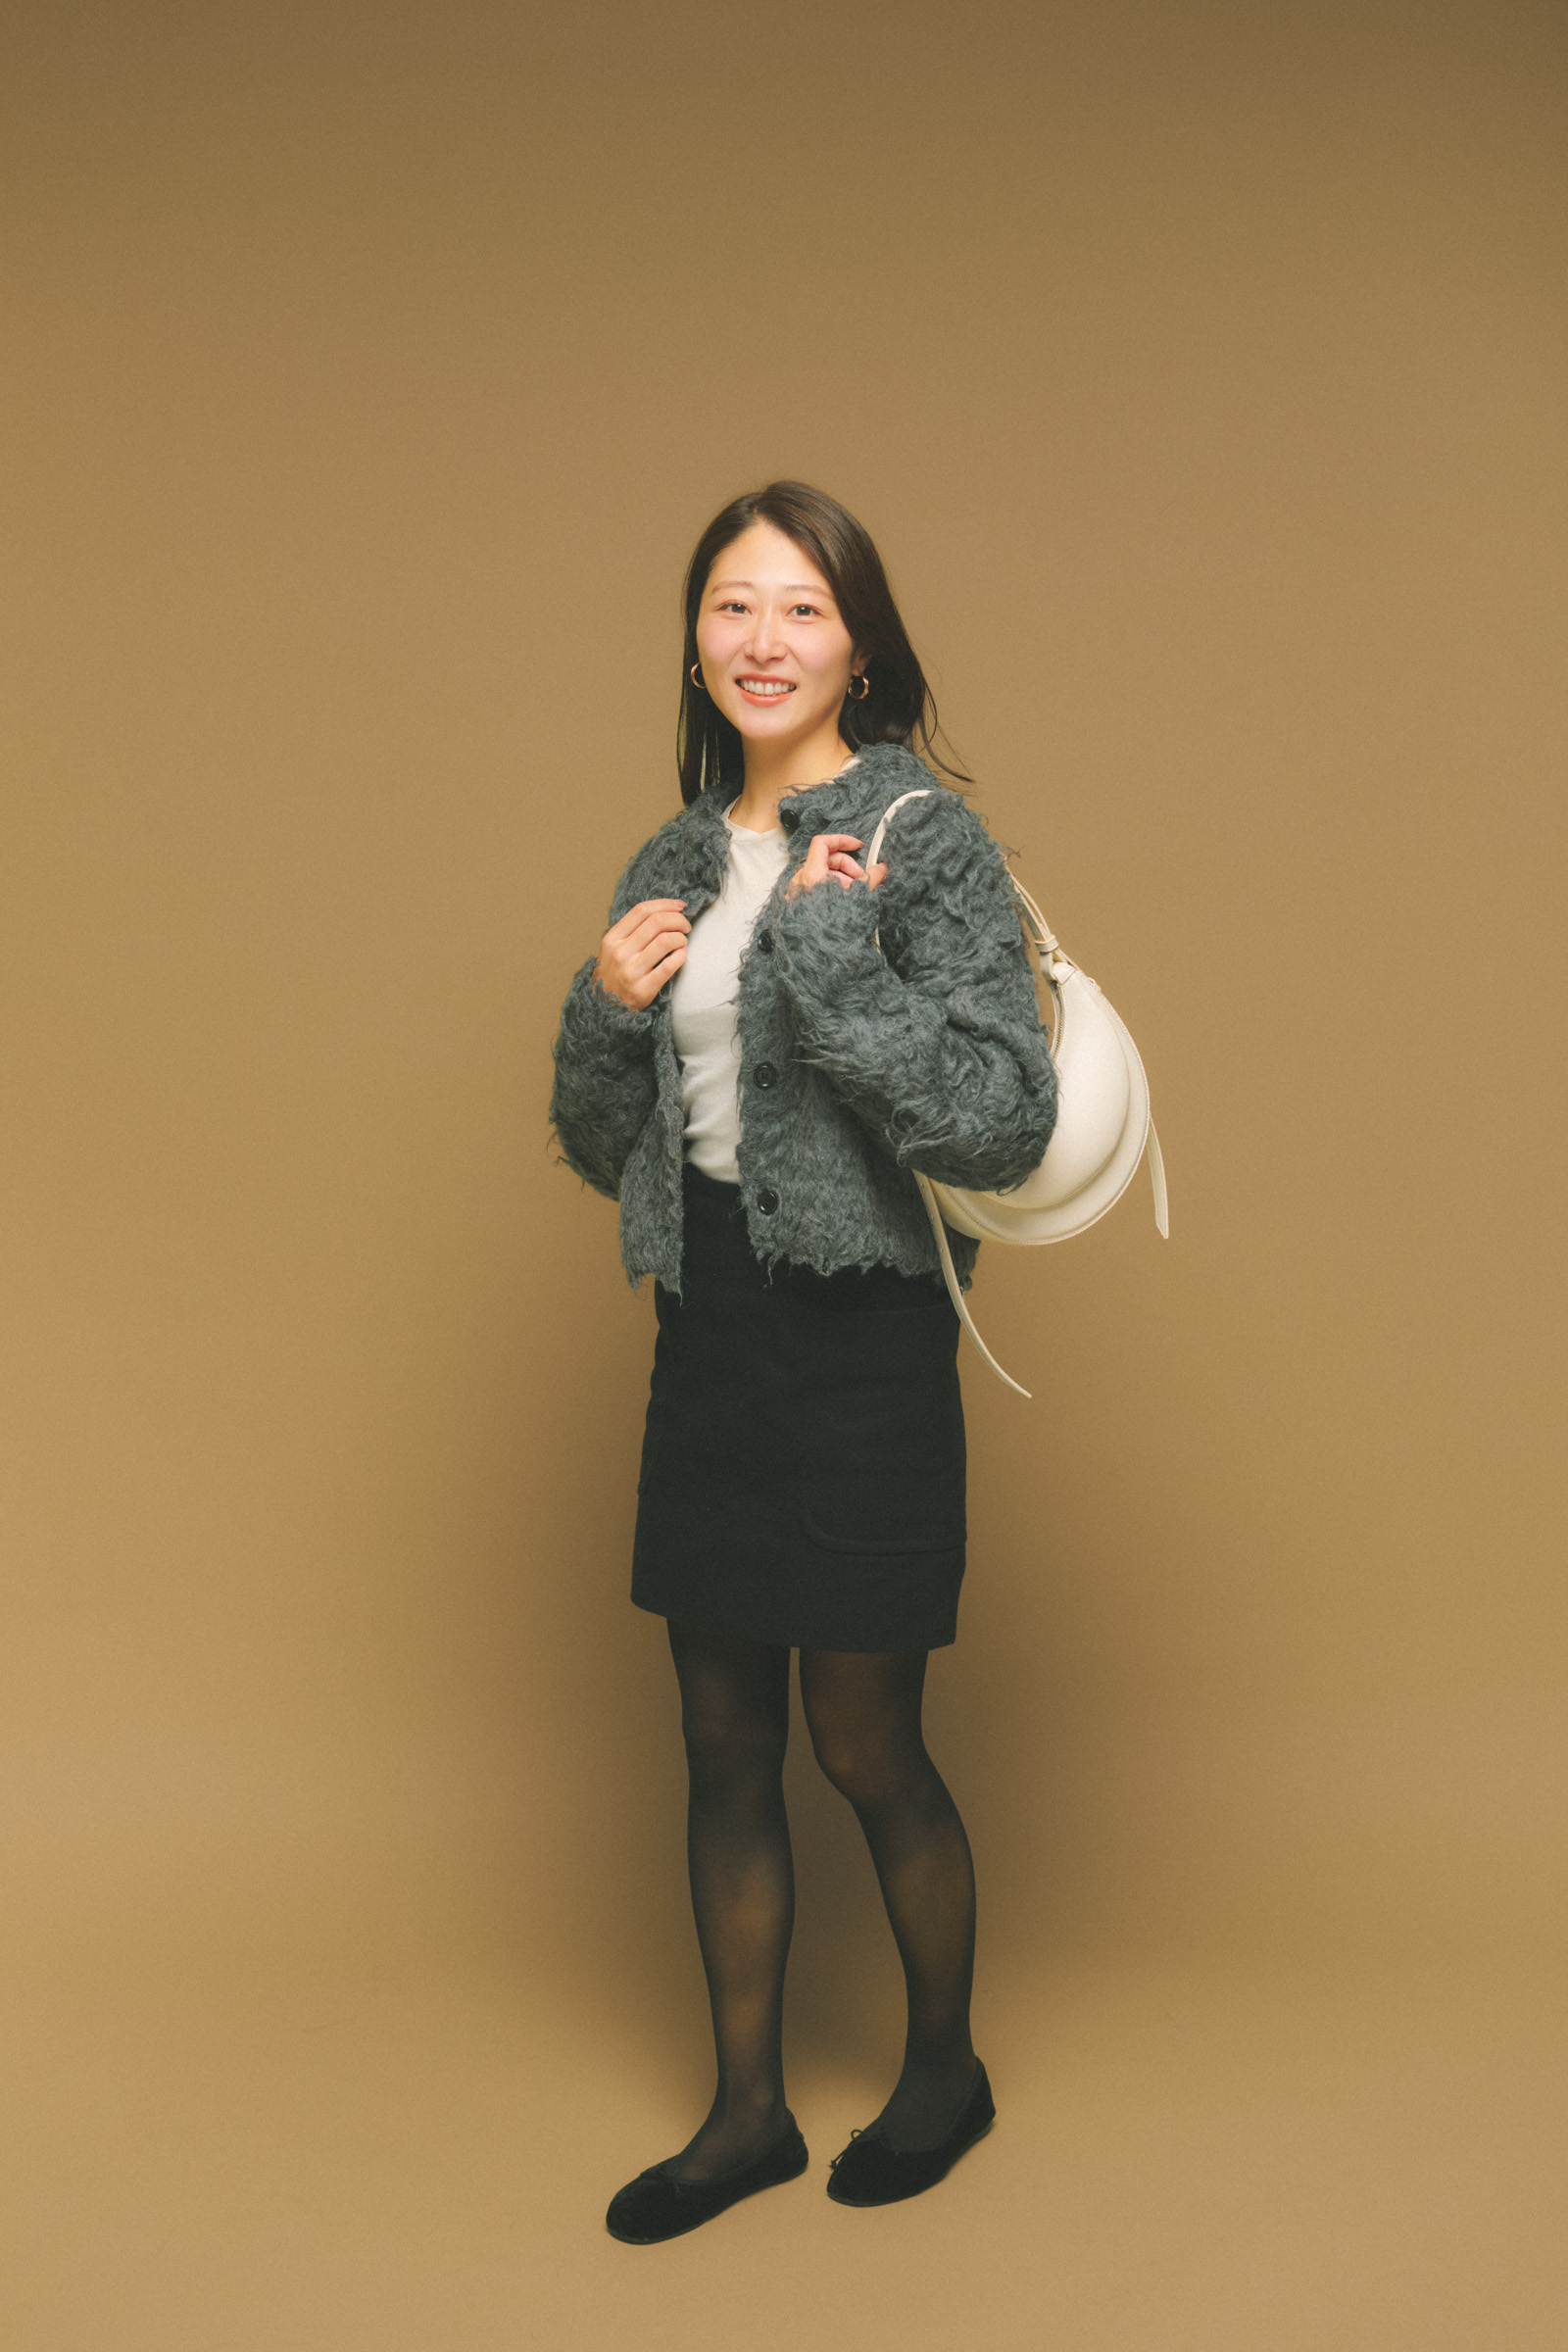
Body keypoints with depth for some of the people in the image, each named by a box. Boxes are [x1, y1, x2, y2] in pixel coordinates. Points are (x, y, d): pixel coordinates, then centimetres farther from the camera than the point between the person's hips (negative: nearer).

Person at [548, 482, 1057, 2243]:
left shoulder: (924, 839, -9)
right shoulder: (676, 862, 10)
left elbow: (1005, 1124, -20)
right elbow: (602, 1147, 14)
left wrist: (823, 952, -23)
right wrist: (605, 1012, -5)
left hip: (858, 1343, -6)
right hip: (707, 1333, 6)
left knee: (867, 1755, 7)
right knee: (724, 1750, 14)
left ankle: (946, 2074, 33)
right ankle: (746, 2111, 31)